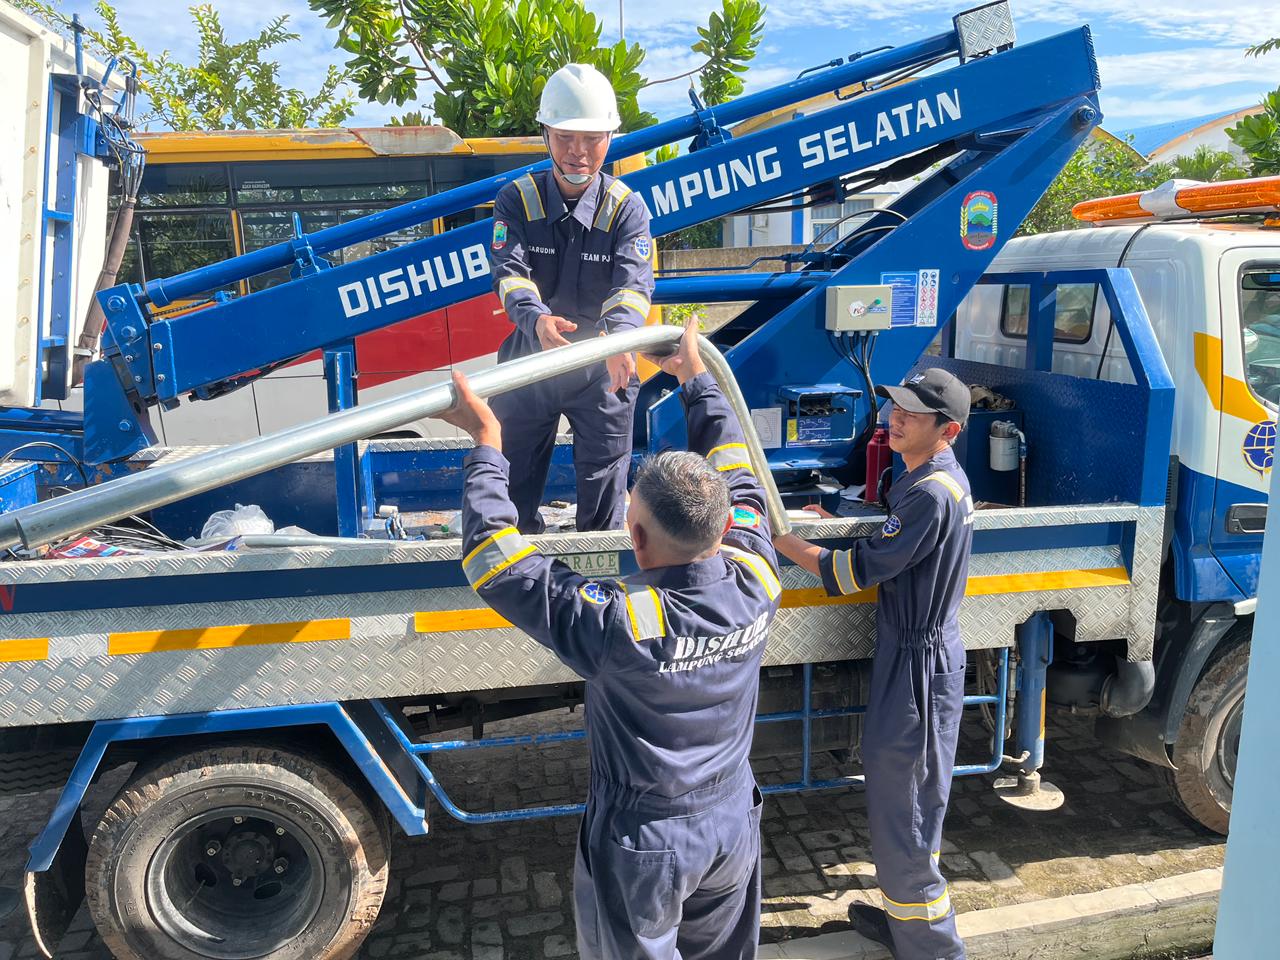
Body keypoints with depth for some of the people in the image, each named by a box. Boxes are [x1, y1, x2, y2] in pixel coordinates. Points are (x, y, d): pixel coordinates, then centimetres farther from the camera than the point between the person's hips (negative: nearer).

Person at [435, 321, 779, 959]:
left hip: (643, 849, -4)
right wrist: (698, 379, 11)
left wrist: (486, 444, -14)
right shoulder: (755, 584, -20)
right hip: (733, 828, 5)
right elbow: (736, 477, -2)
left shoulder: (617, 625, -35)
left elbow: (498, 563, -25)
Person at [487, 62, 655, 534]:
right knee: (515, 481, 14)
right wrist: (537, 320, -44)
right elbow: (510, 271, -21)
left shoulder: (626, 207, -9)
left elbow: (634, 281, -24)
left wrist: (620, 335, -47)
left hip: (601, 367, -1)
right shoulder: (516, 200, -6)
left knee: (604, 484, 9)